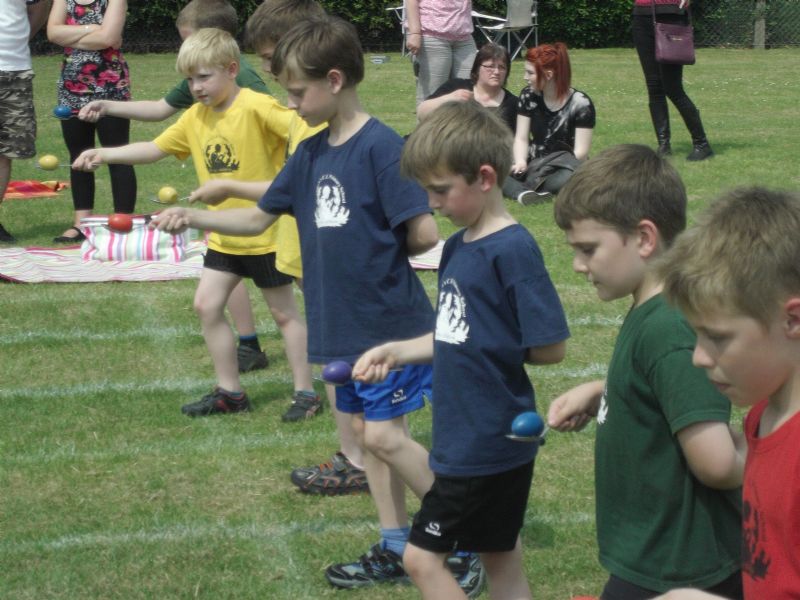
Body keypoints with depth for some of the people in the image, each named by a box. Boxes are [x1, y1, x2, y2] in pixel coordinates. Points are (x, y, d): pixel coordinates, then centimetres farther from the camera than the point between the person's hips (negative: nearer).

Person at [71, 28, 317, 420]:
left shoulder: (256, 107, -19)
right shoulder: (195, 117, 3)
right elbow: (155, 149, 8)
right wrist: (105, 155, -3)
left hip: (266, 232, -7)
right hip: (224, 236, 7)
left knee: (283, 312, 4)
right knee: (207, 305, 6)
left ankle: (305, 392, 16)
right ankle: (229, 392, 18)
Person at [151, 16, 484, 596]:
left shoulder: (381, 147, -19)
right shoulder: (310, 153, 6)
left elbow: (425, 233, -21)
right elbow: (259, 218, 14)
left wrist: (381, 253, -4)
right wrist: (195, 216, 0)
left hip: (391, 323, -8)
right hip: (343, 325, 8)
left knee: (384, 435, -7)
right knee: (366, 431, 13)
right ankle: (395, 549, 24)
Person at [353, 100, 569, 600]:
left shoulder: (514, 250, -19)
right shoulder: (457, 247, 7)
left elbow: (550, 347, -19)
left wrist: (494, 351, -6)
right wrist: (396, 351, 4)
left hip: (488, 441, -8)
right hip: (465, 436, 8)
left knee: (422, 556, -1)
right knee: (501, 558, 14)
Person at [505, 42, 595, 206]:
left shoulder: (580, 104, -10)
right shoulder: (528, 97, 5)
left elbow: (581, 152, -13)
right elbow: (521, 138, 3)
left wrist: (542, 172, -24)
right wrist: (520, 162, -20)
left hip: (564, 168, -4)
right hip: (534, 165, 4)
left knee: (568, 179, -43)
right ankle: (524, 194, -50)